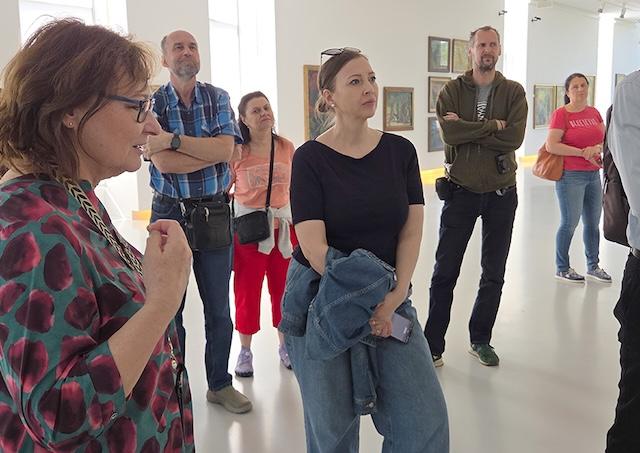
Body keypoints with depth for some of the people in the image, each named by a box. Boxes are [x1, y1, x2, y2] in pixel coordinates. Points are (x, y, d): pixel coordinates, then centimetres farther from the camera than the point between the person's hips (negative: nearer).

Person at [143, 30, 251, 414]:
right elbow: (163, 163, -16)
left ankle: (220, 383, 28)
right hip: (170, 214, -1)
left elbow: (226, 149, -13)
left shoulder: (218, 98, 4)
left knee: (219, 307, 11)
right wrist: (213, 151, -12)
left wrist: (174, 140, -19)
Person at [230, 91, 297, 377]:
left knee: (284, 289, 11)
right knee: (247, 291, 6)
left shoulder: (287, 147, 2)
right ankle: (245, 351, 22)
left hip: (283, 227, 3)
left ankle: (285, 345, 28)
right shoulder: (237, 151, -7)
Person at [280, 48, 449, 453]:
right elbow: (313, 245, -14)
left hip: (390, 297, 3)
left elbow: (412, 230, -2)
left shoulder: (400, 150, 2)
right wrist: (361, 301, -16)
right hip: (323, 301, -3)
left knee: (426, 416, -1)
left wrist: (394, 297, -14)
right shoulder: (310, 158, -8)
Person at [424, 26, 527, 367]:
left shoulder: (514, 92, 1)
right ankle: (433, 345, 14)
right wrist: (493, 125, -15)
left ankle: (480, 340, 28)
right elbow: (449, 132, -19)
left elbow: (514, 138, -15)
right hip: (461, 191, -1)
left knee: (494, 274, 11)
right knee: (445, 272, 2)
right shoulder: (453, 90, -1)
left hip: (501, 194, 2)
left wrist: (468, 130, -17)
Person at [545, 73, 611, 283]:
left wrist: (597, 148, -13)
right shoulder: (561, 114, -9)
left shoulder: (594, 112, 10)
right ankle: (562, 268, 15)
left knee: (593, 223, 13)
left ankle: (593, 266, 27)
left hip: (593, 174, 6)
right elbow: (551, 146, -17)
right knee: (569, 223, 0)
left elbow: (606, 138, 10)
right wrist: (583, 153, -17)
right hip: (570, 176, -6)